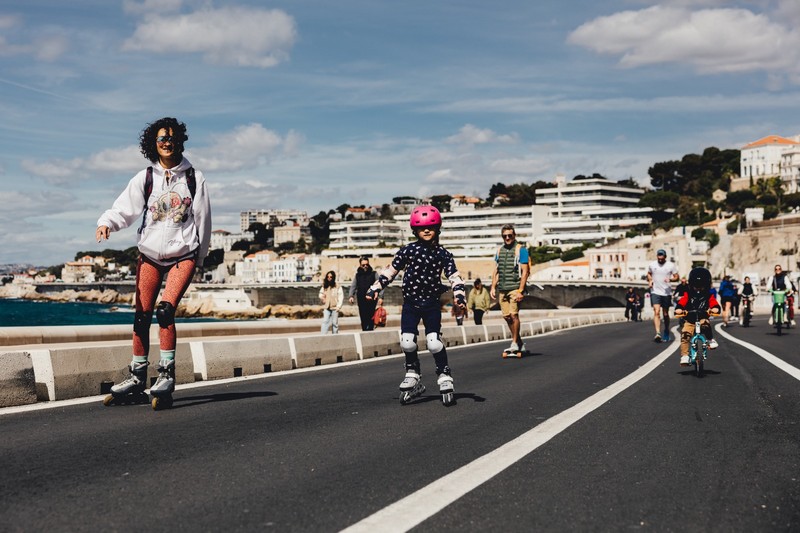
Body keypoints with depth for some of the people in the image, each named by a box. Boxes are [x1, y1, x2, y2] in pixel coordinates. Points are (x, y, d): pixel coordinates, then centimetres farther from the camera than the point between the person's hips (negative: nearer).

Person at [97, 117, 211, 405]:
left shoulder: (194, 177, 4)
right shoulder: (145, 178, 4)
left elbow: (203, 218, 9)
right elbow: (125, 208, -8)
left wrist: (199, 257, 10)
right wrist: (106, 222, -29)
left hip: (183, 254, -2)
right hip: (150, 254, 2)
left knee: (165, 310, -20)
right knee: (141, 316, 1)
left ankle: (167, 373, -13)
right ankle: (138, 375, 14)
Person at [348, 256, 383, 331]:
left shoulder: (374, 273, 5)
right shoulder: (357, 275, 12)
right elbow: (353, 286, 11)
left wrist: (380, 297, -10)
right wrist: (351, 296, -5)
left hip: (371, 300, -2)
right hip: (361, 301, 2)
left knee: (371, 317, -10)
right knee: (363, 318, 1)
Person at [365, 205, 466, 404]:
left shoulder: (443, 254, 0)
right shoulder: (408, 250, 0)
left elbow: (454, 277, -1)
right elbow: (390, 271, 6)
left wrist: (459, 295, -15)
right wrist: (375, 288, 2)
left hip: (432, 304, -1)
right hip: (410, 303, 1)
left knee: (434, 342, -10)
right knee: (407, 342, -2)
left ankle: (444, 376, 9)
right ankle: (412, 376, 18)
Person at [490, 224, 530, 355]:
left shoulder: (521, 250, -2)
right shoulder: (499, 251, 15)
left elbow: (524, 271, -7)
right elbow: (496, 271, 20)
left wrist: (520, 290, -14)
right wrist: (493, 287, 10)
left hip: (515, 287, -6)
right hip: (502, 289, 6)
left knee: (513, 314, -14)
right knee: (506, 316, 4)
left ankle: (515, 343, -4)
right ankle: (519, 343, 16)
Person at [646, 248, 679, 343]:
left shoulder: (671, 265, -2)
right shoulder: (652, 265, 4)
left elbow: (676, 277, 1)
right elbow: (649, 274, 22)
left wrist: (670, 279, -19)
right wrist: (650, 280, 2)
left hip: (666, 292, 0)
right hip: (655, 292, 0)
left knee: (665, 314, 9)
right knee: (656, 312, -15)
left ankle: (666, 332, 28)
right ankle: (658, 333, -24)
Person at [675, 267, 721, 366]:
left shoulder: (709, 297, 4)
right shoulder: (688, 295, 3)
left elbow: (716, 306, -7)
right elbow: (679, 305, -7)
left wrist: (713, 310, -31)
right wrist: (679, 310, -29)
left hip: (702, 320, 0)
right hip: (689, 322, 0)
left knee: (705, 323, -35)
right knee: (685, 336, -20)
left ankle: (711, 340, -13)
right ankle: (684, 356, -16)